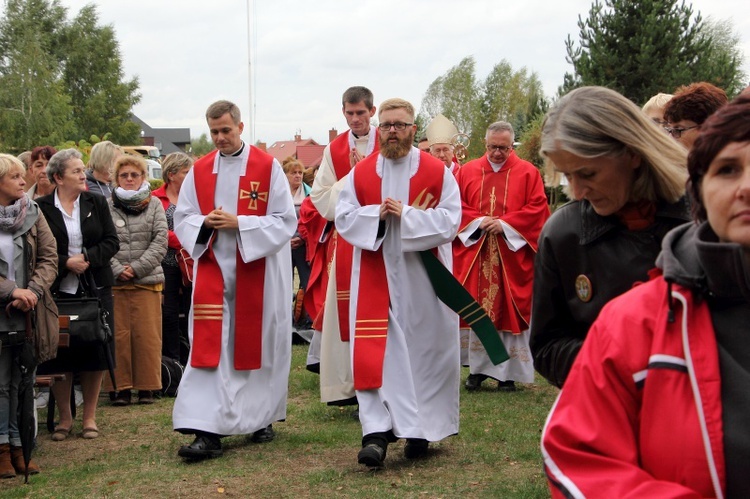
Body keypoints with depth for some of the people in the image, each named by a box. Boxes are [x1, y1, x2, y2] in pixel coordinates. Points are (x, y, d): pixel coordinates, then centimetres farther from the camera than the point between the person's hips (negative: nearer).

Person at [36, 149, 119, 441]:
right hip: (57, 292, -2)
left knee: (94, 354, 3)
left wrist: (87, 258, -13)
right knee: (60, 354, 1)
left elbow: (111, 242, 2)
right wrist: (65, 263, -16)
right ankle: (65, 417, 15)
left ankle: (90, 417, 15)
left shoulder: (96, 203, 7)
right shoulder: (41, 208, -2)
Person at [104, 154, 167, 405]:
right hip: (114, 282, 0)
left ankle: (147, 387, 9)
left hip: (148, 282, 0)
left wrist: (137, 268, -8)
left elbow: (160, 242, 0)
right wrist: (117, 269, -12)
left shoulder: (154, 205, 8)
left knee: (147, 336, 0)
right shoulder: (106, 207, 6)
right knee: (118, 336, 0)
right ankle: (120, 387, 8)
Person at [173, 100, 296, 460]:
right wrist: (204, 223, -12)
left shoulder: (268, 167, -4)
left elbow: (285, 221, -7)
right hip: (213, 270, 2)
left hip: (258, 272, -2)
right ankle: (206, 431, -9)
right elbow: (182, 219, 10)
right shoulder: (199, 171, 7)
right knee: (209, 347, -6)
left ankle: (262, 418, 26)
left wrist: (239, 223, -17)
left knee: (259, 345, 8)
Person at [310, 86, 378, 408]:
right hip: (344, 239, 2)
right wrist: (352, 178, -7)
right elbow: (320, 197, 4)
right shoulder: (333, 150, 10)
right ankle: (345, 385, 4)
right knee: (343, 309, -1)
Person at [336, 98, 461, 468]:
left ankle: (421, 428, 21)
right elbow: (344, 217, 1)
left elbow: (450, 220, -8)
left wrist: (406, 215, -18)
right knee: (374, 352, -8)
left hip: (422, 278, -1)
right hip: (375, 277, 1)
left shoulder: (437, 172, -1)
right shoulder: (360, 173, 5)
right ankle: (377, 431, -12)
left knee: (423, 350, 6)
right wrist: (377, 213, -16)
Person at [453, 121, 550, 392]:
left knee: (510, 309, 0)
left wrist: (505, 224, -13)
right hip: (474, 251, 2)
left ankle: (507, 372, 7)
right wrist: (478, 221, -11)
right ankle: (477, 368, 12)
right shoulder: (467, 171, 8)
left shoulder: (527, 172, 2)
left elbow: (537, 207, -4)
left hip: (512, 254, -2)